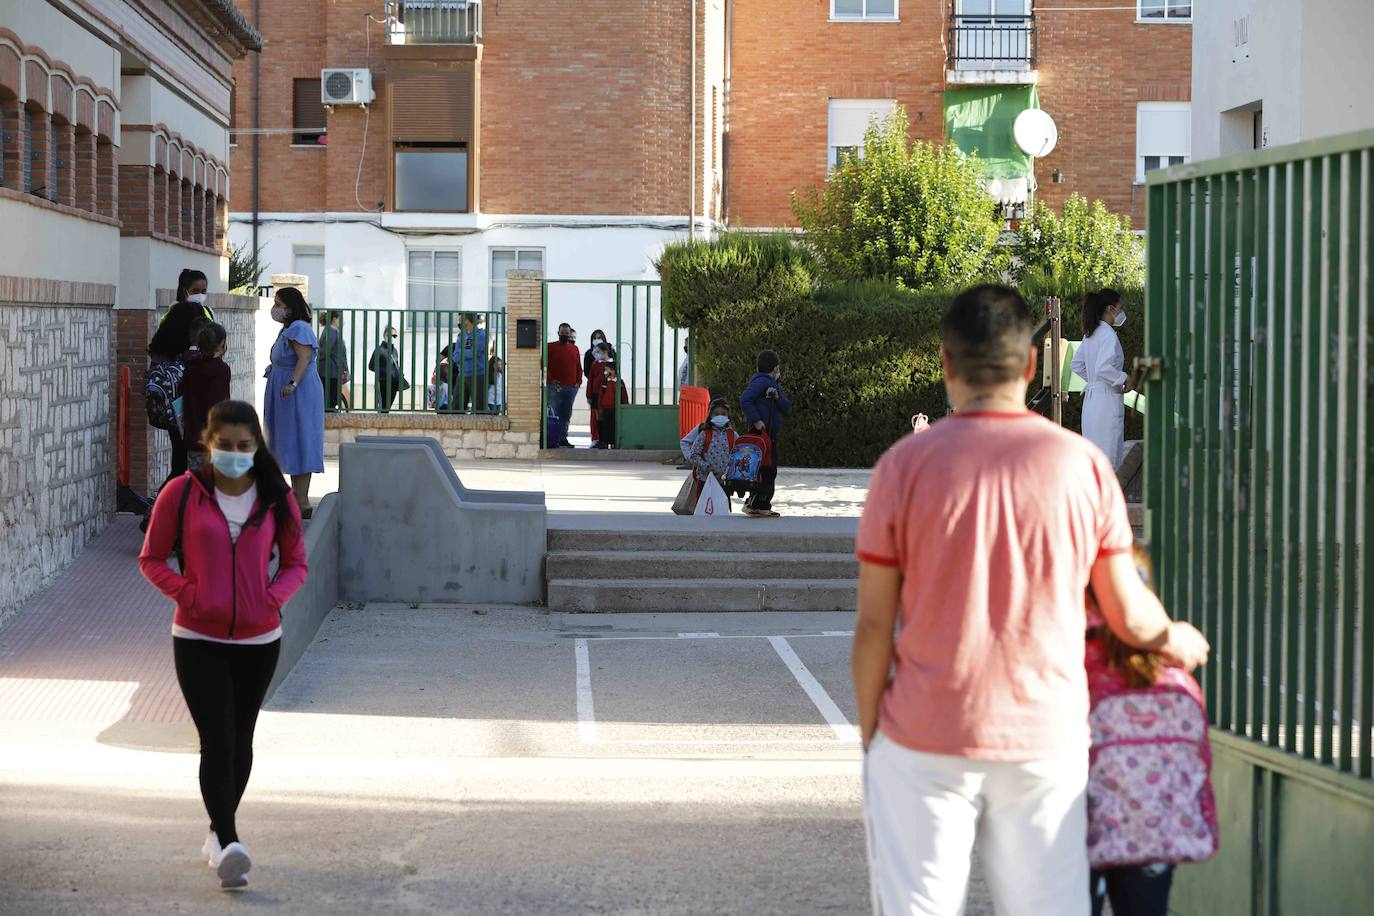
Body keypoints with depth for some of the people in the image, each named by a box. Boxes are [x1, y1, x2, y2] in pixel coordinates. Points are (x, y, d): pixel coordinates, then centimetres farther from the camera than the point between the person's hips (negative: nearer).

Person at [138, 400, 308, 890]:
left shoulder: (276, 499, 0)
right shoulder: (182, 493, -5)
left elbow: (295, 563, 9)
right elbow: (151, 559, 1)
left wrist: (274, 597, -11)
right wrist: (186, 594, -15)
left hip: (259, 640, 3)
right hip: (198, 641, -3)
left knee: (240, 740, 13)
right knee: (217, 741, -13)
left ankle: (219, 832, 31)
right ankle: (228, 846, -20)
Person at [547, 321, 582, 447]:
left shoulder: (574, 349, 17)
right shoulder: (551, 347, 3)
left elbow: (579, 367, 19)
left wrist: (578, 381, 6)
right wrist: (551, 379, -11)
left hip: (571, 387, 5)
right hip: (555, 386, -5)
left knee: (566, 416, 6)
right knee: (554, 414, -7)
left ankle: (563, 438, 11)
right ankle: (552, 441, -6)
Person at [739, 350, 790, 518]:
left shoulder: (774, 384, 19)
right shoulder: (761, 381, -10)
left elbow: (786, 407, 10)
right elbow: (745, 399, -22)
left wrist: (777, 397, -9)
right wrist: (756, 420, -23)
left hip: (772, 434, 10)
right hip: (761, 433, -10)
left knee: (771, 471, 11)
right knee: (766, 471, -14)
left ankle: (763, 506, 15)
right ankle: (752, 504, -11)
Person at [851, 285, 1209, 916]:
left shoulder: (905, 465, -5)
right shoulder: (1081, 464, -2)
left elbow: (874, 625, -4)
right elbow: (1129, 617, 4)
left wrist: (870, 734, 8)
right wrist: (1177, 640, 26)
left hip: (923, 745, -1)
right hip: (1045, 740, 1)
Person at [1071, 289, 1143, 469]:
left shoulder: (1090, 334, 13)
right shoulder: (1108, 335, -14)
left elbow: (1076, 365, 22)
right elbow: (1104, 369, -26)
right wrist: (1126, 379, -12)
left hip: (1091, 398, 9)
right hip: (1107, 401, -9)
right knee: (1108, 455, -6)